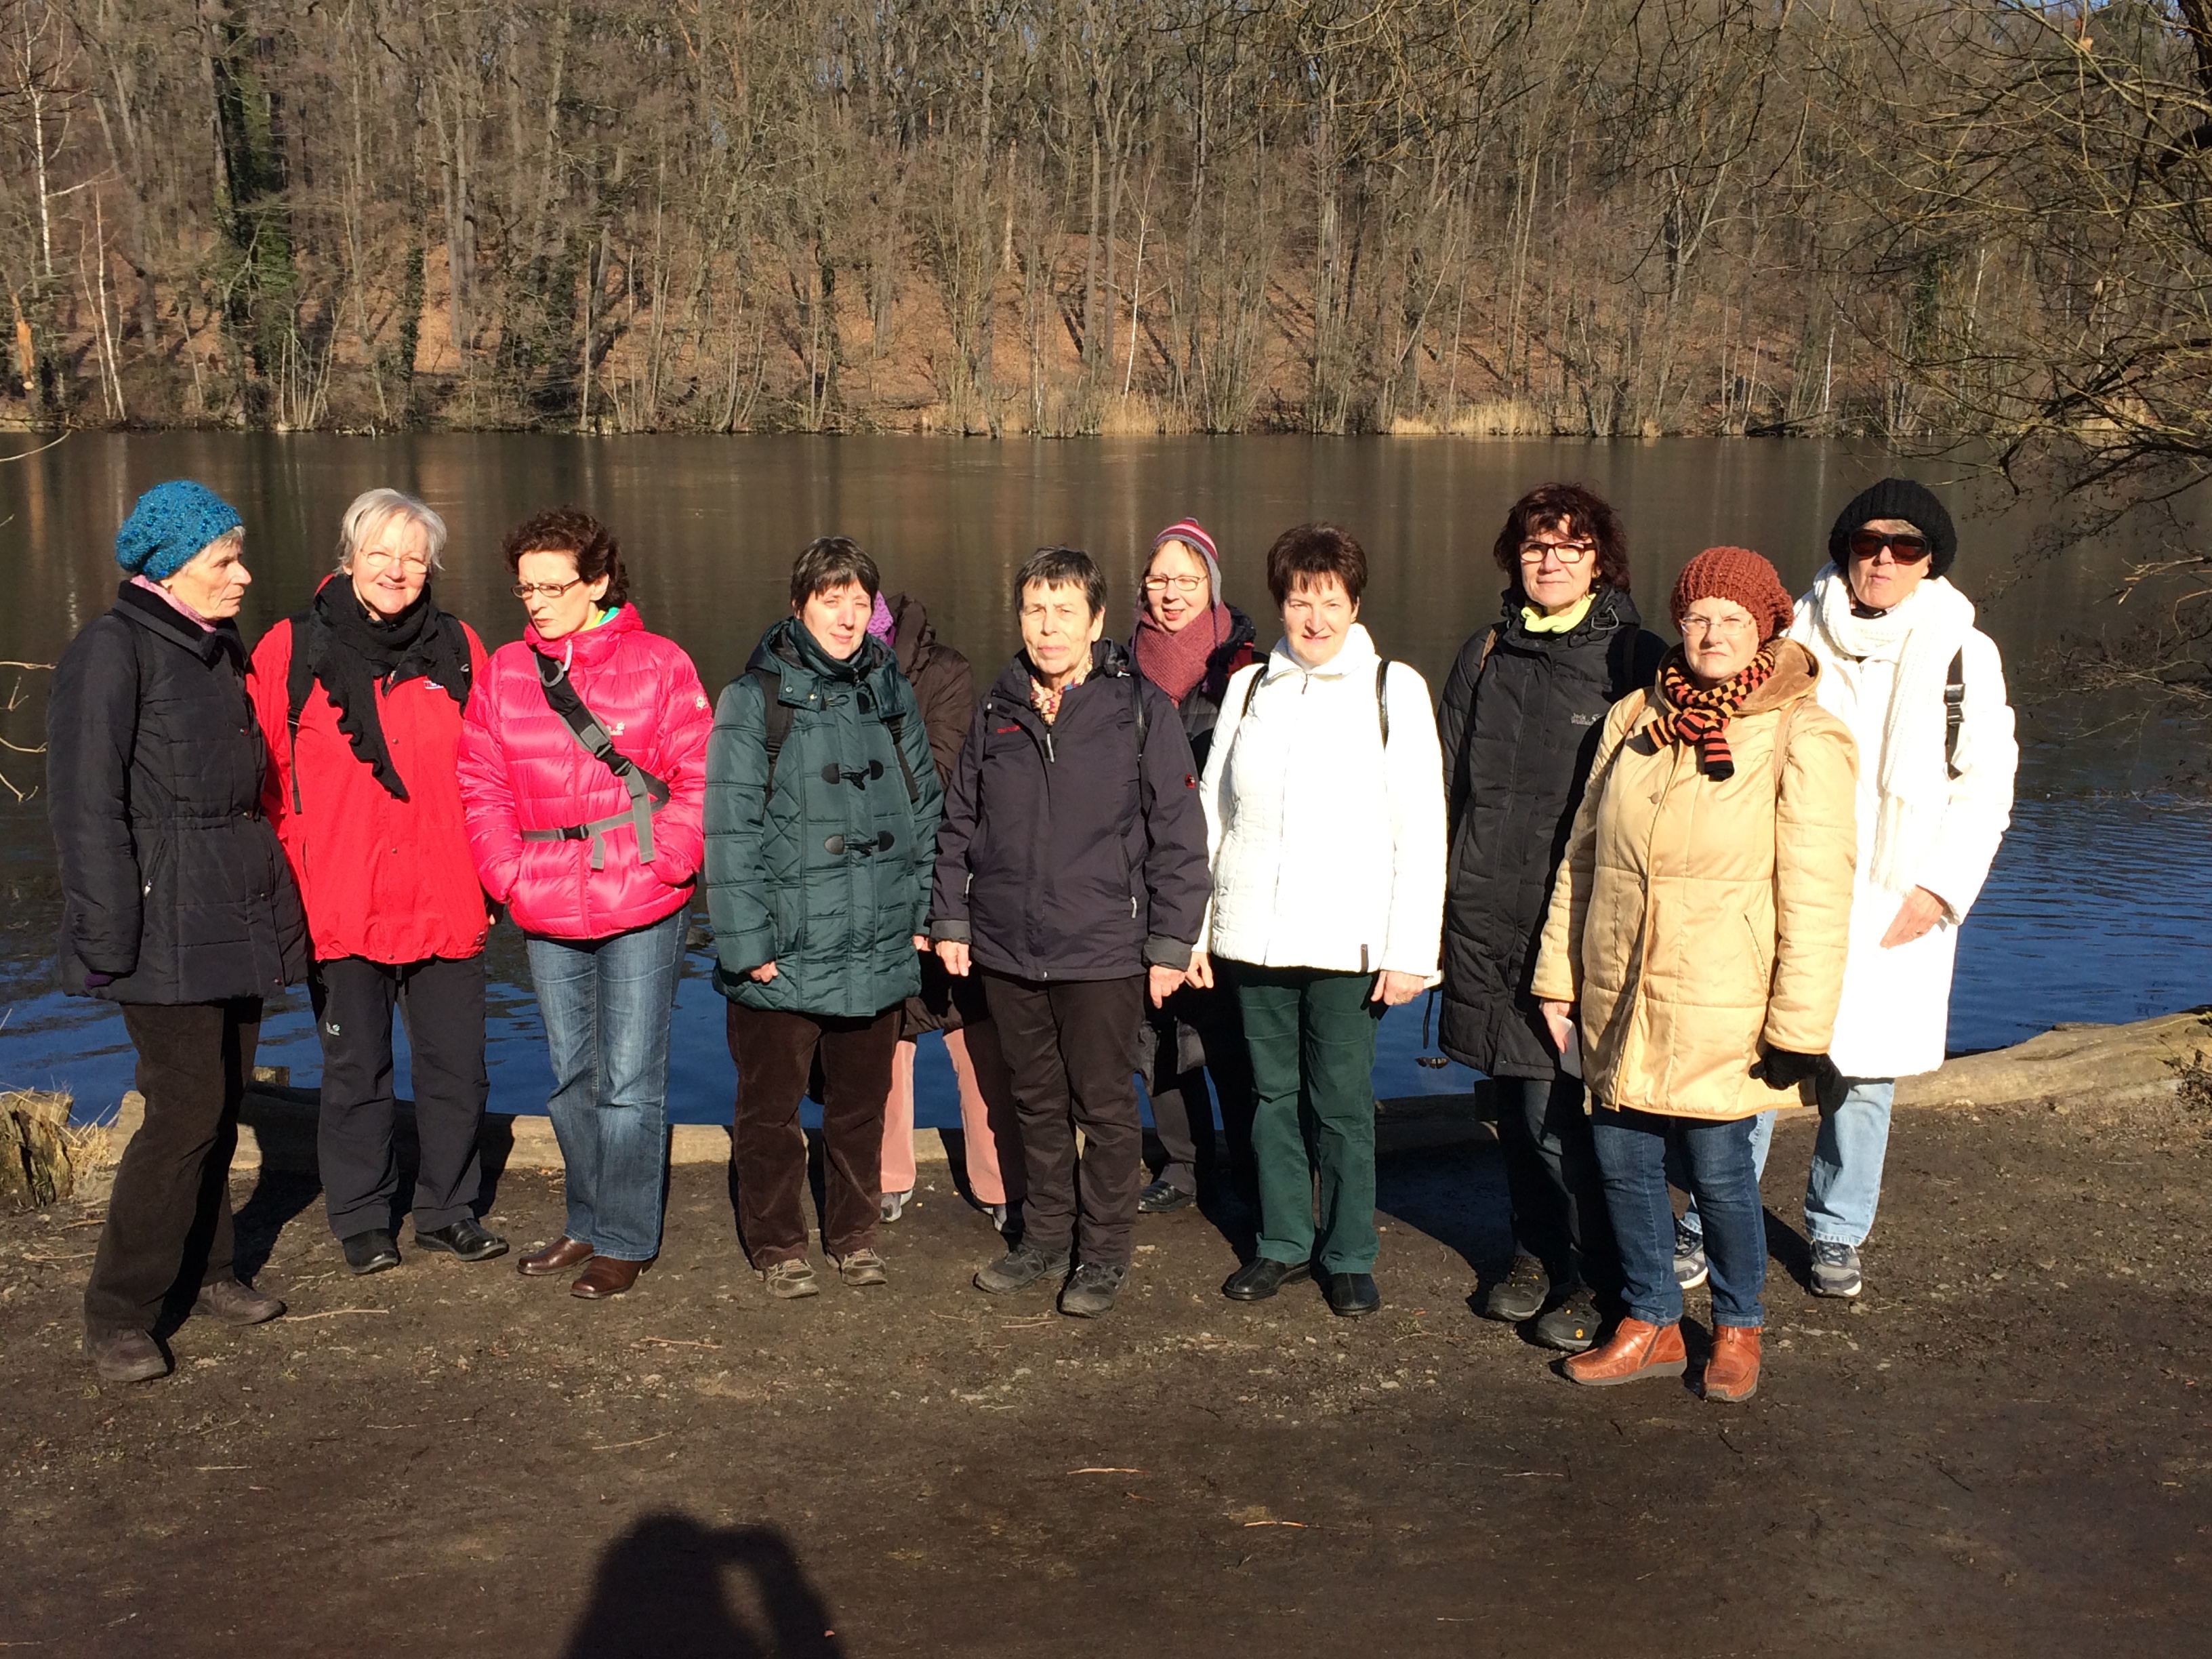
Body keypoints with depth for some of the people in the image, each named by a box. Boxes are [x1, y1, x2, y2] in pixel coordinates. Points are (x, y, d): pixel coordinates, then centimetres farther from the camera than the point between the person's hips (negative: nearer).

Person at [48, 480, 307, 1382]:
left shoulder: (220, 649, 16)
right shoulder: (113, 650, -9)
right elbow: (88, 802, -13)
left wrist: (271, 899, 16)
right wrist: (109, 937, -17)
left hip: (238, 917, 8)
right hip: (167, 925, -8)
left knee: (221, 1101, 13)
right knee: (188, 1107, -8)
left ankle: (204, 1268, 28)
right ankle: (117, 1315, 4)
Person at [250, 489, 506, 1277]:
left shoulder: (458, 649, 5)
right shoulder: (291, 649, -1)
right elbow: (265, 782, 1)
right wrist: (286, 885, -4)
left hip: (446, 904, 2)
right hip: (338, 908, -2)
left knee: (456, 1064, 9)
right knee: (356, 1070, 9)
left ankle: (447, 1210, 26)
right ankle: (361, 1221, 24)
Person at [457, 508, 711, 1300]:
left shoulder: (659, 664, -5)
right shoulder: (504, 672, 7)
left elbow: (698, 776, -5)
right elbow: (482, 786, 8)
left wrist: (665, 864, -13)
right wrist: (509, 874, -3)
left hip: (640, 908, -5)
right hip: (547, 912, 5)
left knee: (629, 1079, 0)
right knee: (573, 1077, 16)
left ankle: (625, 1240, 12)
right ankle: (587, 1224, 31)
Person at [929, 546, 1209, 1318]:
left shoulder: (1140, 708, -6)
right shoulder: (995, 713, 7)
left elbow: (1178, 835, -6)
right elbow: (958, 825, 14)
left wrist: (1169, 943, -8)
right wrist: (951, 920, 9)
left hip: (1104, 953, -4)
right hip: (1007, 950, 4)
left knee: (1105, 1107, 6)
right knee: (1037, 1103, 16)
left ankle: (1104, 1253, 21)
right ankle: (1045, 1239, 31)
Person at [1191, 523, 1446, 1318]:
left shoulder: (1392, 689, -2)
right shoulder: (1250, 687, 9)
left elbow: (1421, 830, -5)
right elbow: (1212, 813, 11)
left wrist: (1410, 950, -10)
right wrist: (1193, 929, 7)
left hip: (1346, 943, -3)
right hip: (1254, 937, 3)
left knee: (1342, 1102, 3)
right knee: (1273, 1094, 11)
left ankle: (1349, 1255, 18)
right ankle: (1283, 1243, 25)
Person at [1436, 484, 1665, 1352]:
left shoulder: (1634, 659, 0)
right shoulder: (1484, 656, 12)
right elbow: (1448, 782, 15)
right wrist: (1438, 901, 10)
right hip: (1486, 914, 4)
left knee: (1560, 1109, -4)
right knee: (1514, 1099, 12)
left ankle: (1593, 1279, 13)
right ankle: (1535, 1251, 29)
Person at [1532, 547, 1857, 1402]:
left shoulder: (1802, 740, -8)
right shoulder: (1634, 720, 6)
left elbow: (1815, 896, -10)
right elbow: (1582, 855, 11)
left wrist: (1800, 1028, -12)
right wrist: (1558, 975, 10)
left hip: (1721, 1010, -4)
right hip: (1619, 1001, 5)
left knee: (1717, 1170, 3)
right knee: (1623, 1161, 10)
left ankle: (1738, 1327, 28)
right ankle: (1651, 1325, 29)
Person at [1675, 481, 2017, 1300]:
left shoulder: (1964, 655, 2)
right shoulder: (1797, 640, 5)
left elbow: (1985, 786, 2)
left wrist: (1941, 888, -7)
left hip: (1894, 911, 0)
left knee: (1863, 1074, 8)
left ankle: (1836, 1232, 26)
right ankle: (1709, 1224, 14)